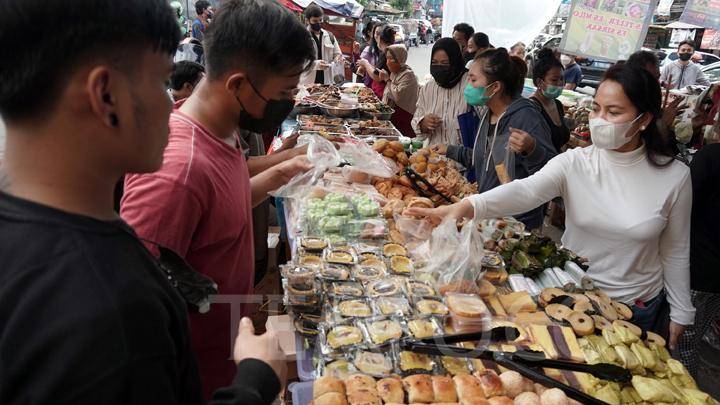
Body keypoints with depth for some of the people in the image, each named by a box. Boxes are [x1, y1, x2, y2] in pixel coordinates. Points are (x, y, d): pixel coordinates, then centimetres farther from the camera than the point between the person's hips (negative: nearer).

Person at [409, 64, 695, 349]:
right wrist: (466, 206, -51)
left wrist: (680, 314, 5)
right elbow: (525, 190, -34)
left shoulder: (675, 176, -12)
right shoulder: (574, 162, -15)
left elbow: (676, 252, -2)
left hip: (638, 308, 0)